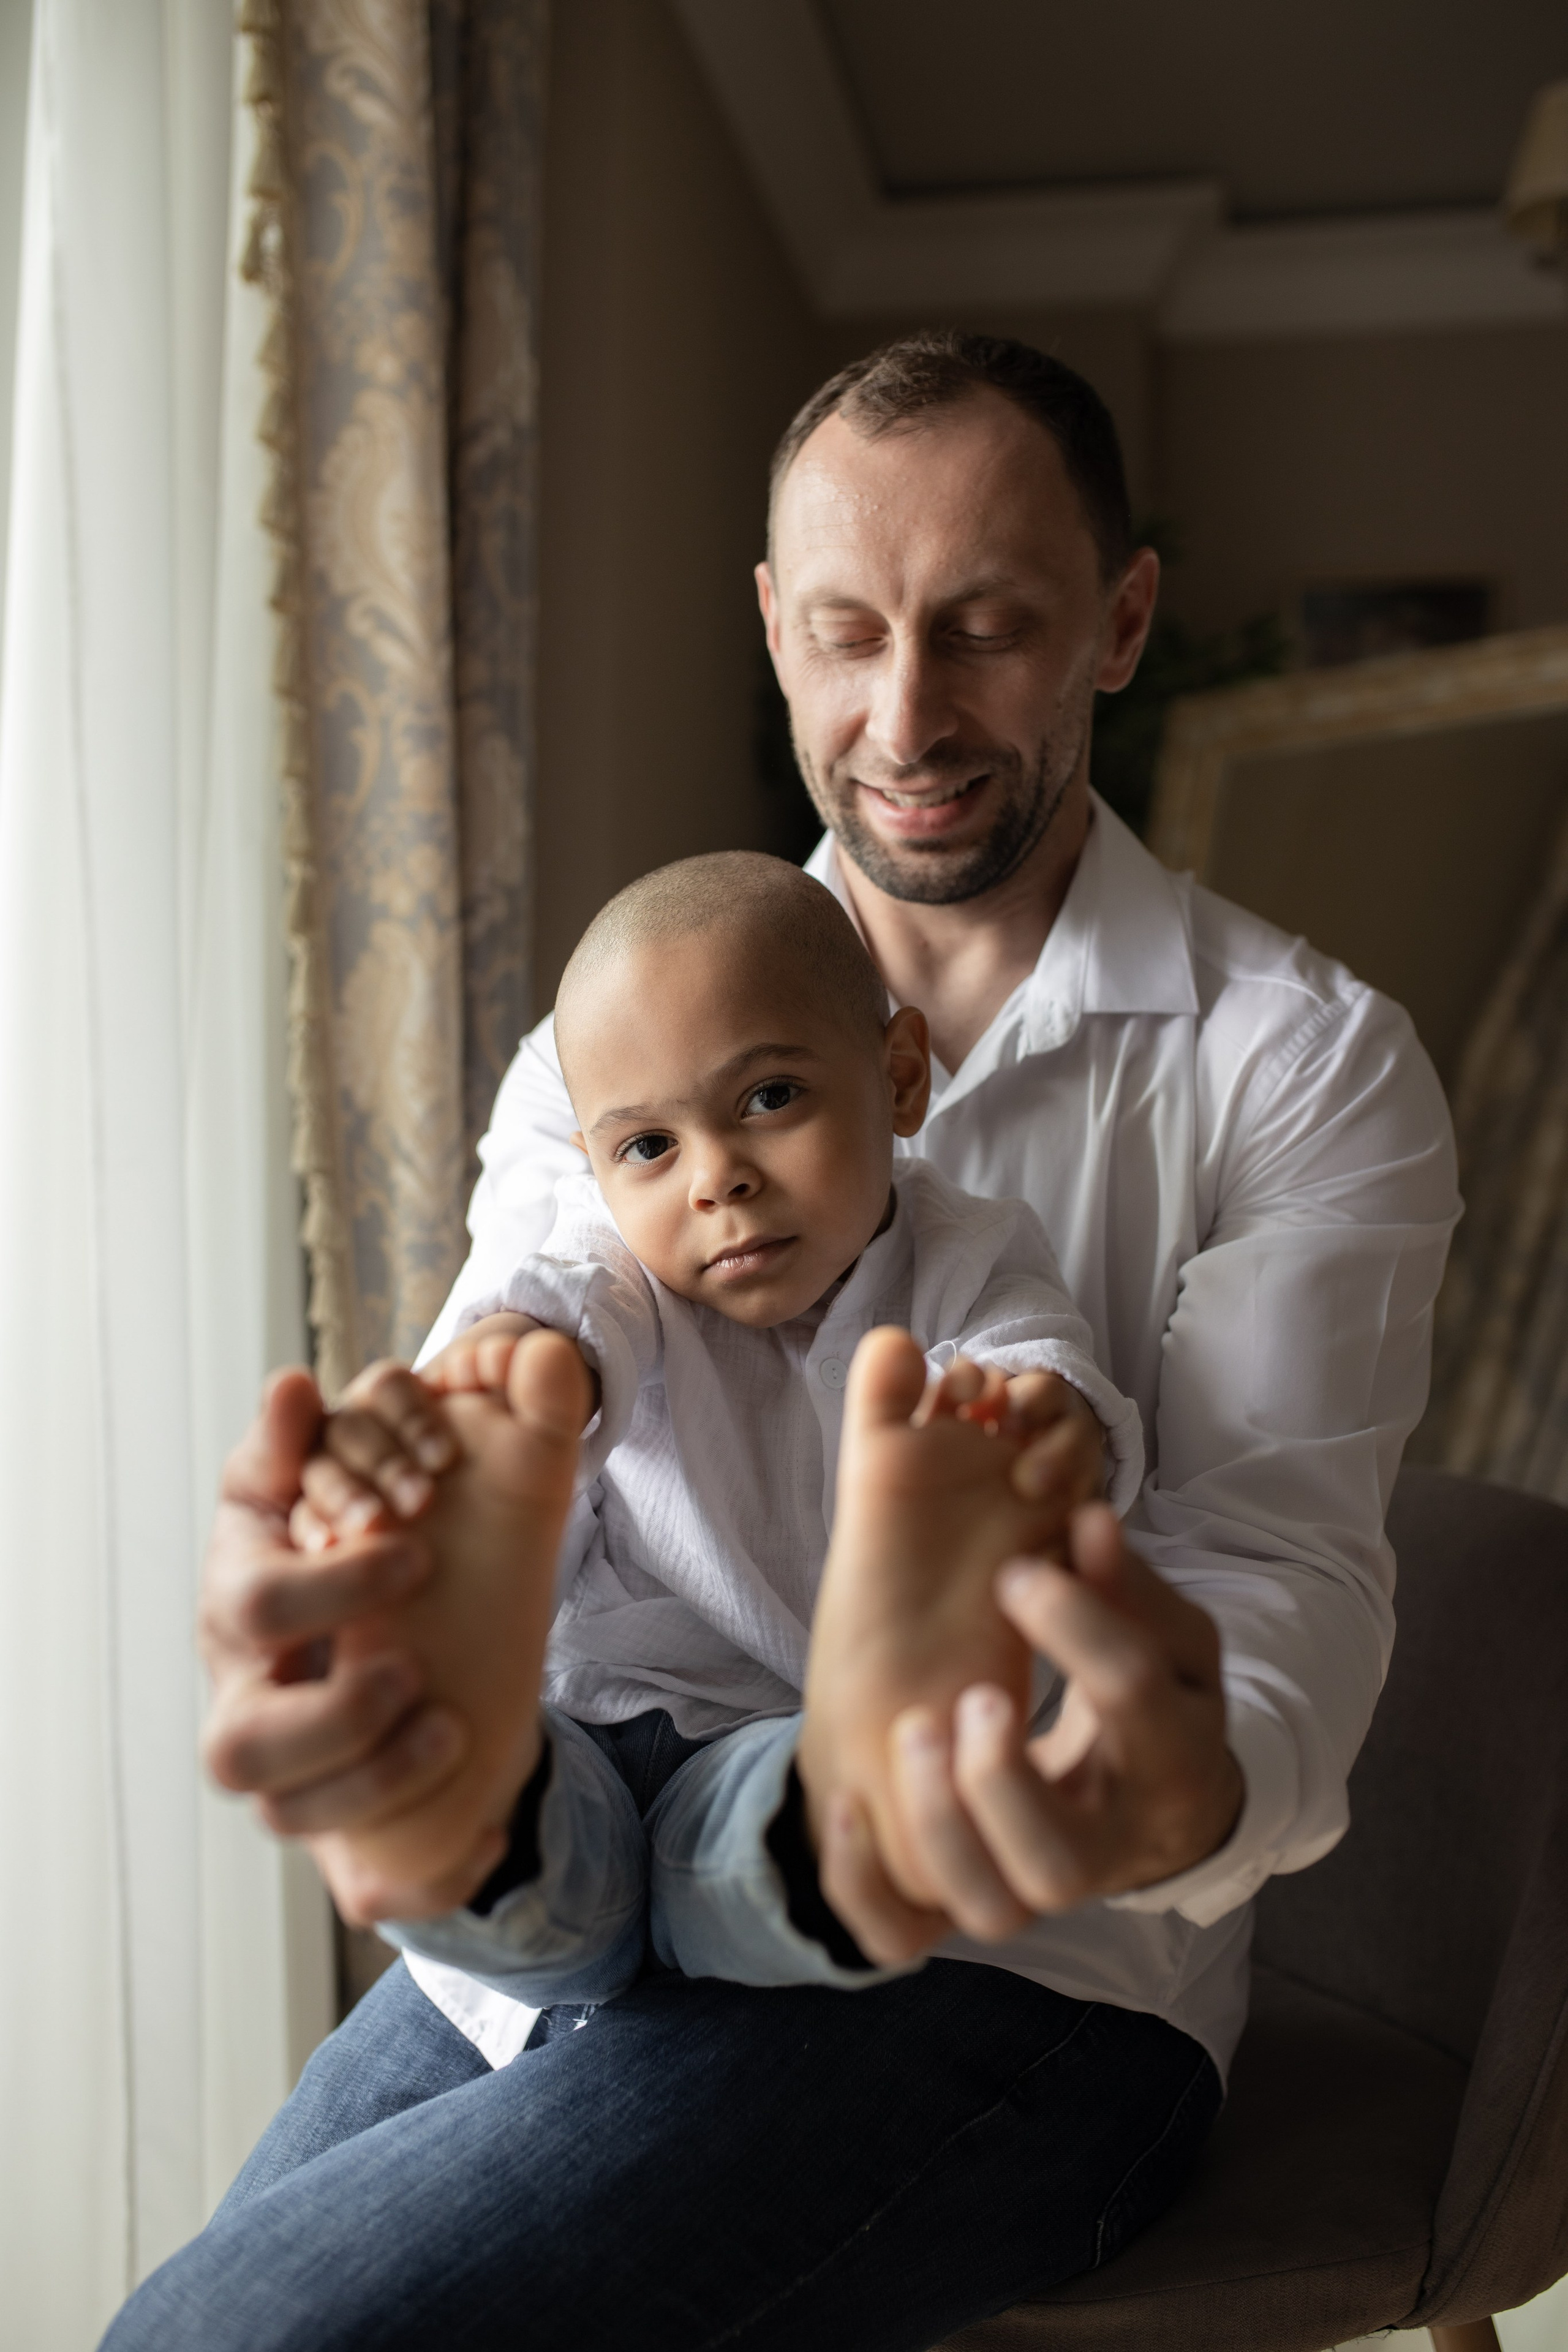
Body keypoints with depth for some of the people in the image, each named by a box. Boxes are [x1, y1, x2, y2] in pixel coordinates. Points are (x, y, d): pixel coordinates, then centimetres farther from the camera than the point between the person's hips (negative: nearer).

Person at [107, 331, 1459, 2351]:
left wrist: (1187, 1792, -39)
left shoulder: (1311, 1066, -5)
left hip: (1022, 1961, -3)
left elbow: (1280, 1556, -14)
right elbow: (479, 1435, -8)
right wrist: (321, 1607, -33)